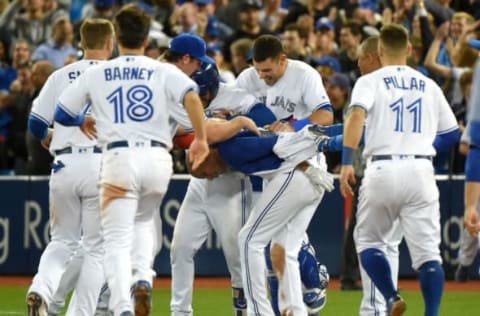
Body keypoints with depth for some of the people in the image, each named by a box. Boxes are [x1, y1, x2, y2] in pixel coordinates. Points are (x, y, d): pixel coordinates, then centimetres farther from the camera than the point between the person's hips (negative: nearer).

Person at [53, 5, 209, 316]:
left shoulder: (96, 74, 10)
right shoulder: (164, 71, 7)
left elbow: (61, 114, 15)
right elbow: (191, 97, -12)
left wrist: (83, 121, 35)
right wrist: (201, 139, -5)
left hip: (119, 158, -1)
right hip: (158, 158, 1)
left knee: (118, 240, -1)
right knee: (143, 222, 26)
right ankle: (143, 279, 2)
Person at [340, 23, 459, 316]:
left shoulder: (370, 81, 5)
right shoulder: (429, 86, 15)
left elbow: (357, 114, -13)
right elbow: (453, 132, 17)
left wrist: (347, 162, -19)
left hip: (382, 170, -2)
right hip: (421, 169, 2)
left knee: (368, 239, 14)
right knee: (427, 249, 0)